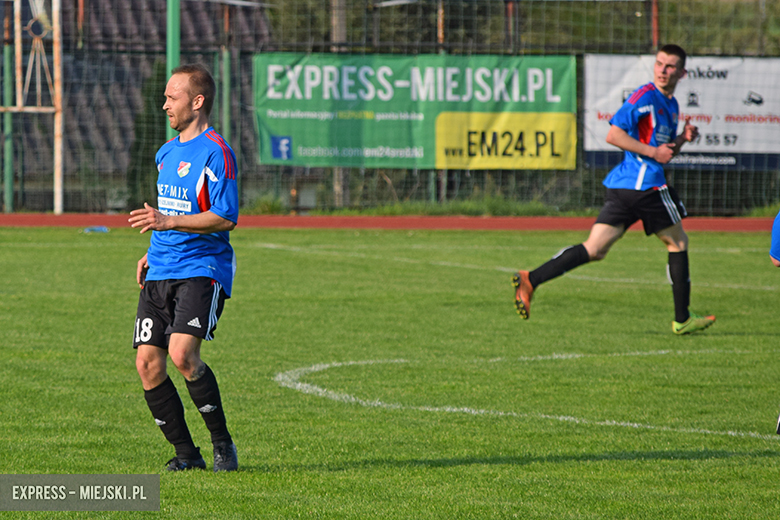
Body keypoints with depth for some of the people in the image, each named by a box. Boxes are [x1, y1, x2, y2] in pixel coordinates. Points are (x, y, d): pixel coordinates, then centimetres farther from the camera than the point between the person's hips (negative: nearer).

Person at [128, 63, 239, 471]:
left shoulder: (215, 153, -9)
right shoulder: (166, 153, 18)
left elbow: (225, 218, -17)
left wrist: (168, 223, -24)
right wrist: (153, 251, 17)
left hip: (202, 270, -8)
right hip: (161, 272, 8)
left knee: (182, 353, -24)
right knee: (147, 364, -3)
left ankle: (222, 442, -8)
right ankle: (186, 453, 7)